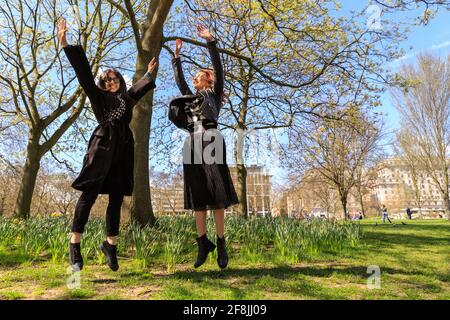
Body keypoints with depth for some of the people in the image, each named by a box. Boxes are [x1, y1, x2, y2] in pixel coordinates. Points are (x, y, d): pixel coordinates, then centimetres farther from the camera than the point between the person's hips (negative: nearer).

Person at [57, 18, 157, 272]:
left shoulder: (128, 98, 23)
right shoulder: (98, 96, 13)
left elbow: (140, 87, 42)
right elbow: (84, 73, 6)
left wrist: (149, 73, 53)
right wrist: (66, 43, 0)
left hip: (123, 150, 4)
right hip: (103, 148, -4)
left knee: (117, 199, 3)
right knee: (89, 196, -8)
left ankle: (110, 244, 12)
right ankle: (75, 245, 0)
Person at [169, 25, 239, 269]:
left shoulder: (213, 94, 16)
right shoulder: (190, 98, 28)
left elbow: (218, 68, 8)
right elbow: (179, 79, 35)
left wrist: (210, 41, 7)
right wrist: (177, 56, 36)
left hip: (210, 141, -5)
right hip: (192, 144, 5)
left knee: (216, 194, -9)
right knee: (197, 196, 0)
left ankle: (221, 243, -3)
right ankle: (203, 242, 6)